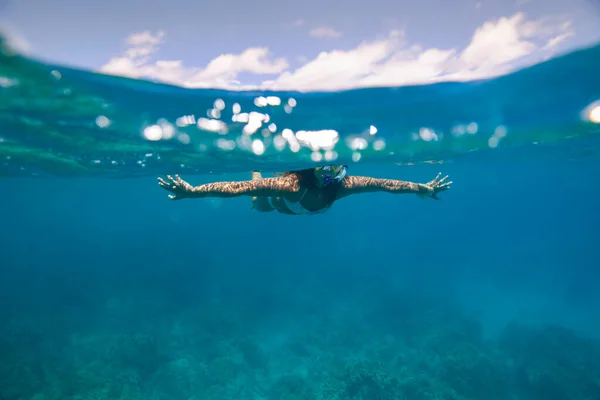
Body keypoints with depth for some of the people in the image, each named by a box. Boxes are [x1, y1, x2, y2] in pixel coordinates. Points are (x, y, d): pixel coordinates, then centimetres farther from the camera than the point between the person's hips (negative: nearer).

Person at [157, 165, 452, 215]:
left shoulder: (343, 185, -40)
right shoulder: (292, 184, -51)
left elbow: (385, 183, -28)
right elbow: (237, 187, -53)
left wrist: (423, 188, -19)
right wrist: (191, 191, -57)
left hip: (297, 208, 3)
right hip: (277, 202, -3)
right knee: (259, 204, 33)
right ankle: (258, 165, 52)